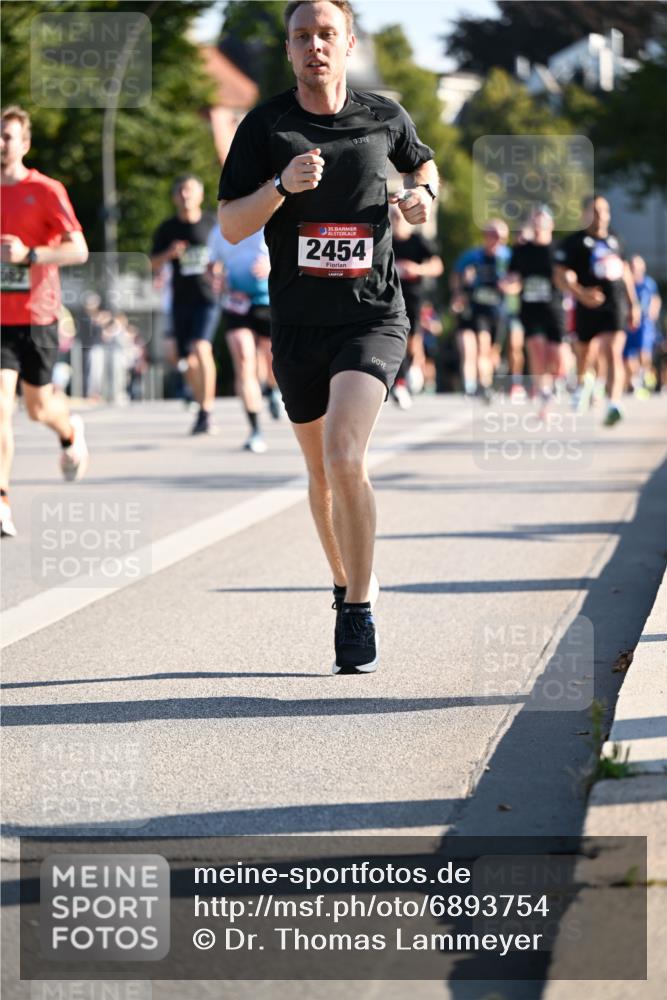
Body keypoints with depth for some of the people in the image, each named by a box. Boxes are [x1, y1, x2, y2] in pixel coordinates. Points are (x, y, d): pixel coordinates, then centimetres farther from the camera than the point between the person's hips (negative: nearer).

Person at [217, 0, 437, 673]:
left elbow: (421, 163, 26)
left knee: (344, 458, -20)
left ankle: (359, 613, -11)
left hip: (373, 318, -2)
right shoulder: (265, 126, 0)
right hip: (298, 323, 2)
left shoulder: (385, 118, 3)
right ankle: (346, 586, 37)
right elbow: (230, 227, -4)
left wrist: (422, 194, 3)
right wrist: (283, 183, -21)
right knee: (321, 471, 14)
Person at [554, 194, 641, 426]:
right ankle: (581, 387, 45)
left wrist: (633, 304, 22)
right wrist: (581, 293, -28)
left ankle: (614, 405, -25)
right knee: (583, 352, 14)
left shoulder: (614, 240, 14)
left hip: (615, 306, 2)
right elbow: (561, 277, -11)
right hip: (588, 306, -2)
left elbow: (625, 272, 24)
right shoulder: (574, 242, -3)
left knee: (613, 353, -15)